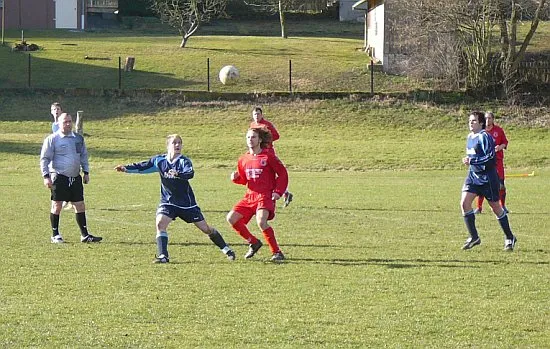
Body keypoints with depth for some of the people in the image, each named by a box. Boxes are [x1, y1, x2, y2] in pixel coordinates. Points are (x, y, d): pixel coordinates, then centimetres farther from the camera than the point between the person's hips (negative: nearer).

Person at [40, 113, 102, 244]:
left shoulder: (78, 139, 13)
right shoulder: (52, 139, -3)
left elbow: (84, 156, 23)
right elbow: (44, 159, -3)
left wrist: (86, 172, 16)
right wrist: (46, 176, -11)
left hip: (76, 177, 5)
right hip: (59, 177, -5)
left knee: (80, 205, 3)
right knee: (57, 205, -1)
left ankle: (85, 235, 8)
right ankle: (55, 235, 9)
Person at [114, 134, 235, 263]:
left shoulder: (184, 161, -14)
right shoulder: (159, 161, -2)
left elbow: (190, 174, -33)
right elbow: (143, 167, 5)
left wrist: (178, 174, -53)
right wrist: (126, 168, -7)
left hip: (187, 202, -3)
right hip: (168, 202, 3)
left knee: (205, 228, 4)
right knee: (160, 223, -23)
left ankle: (227, 250, 22)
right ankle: (163, 256, -19)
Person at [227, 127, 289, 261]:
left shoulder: (268, 156, -6)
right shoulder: (243, 159, 11)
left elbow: (283, 173, -1)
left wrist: (278, 191, -11)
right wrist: (236, 178, 0)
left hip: (265, 196, -7)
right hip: (250, 196, 7)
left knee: (261, 221, -29)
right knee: (232, 218, -5)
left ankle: (276, 252, -17)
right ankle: (253, 242, 12)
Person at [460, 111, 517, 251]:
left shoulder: (484, 137, -17)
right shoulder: (470, 137, 9)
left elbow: (491, 158, -24)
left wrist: (472, 161, -25)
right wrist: (468, 160, 5)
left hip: (487, 178, -7)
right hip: (473, 175, 7)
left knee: (496, 208, 2)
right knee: (464, 203, -10)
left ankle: (510, 238, 19)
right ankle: (474, 237, 0)